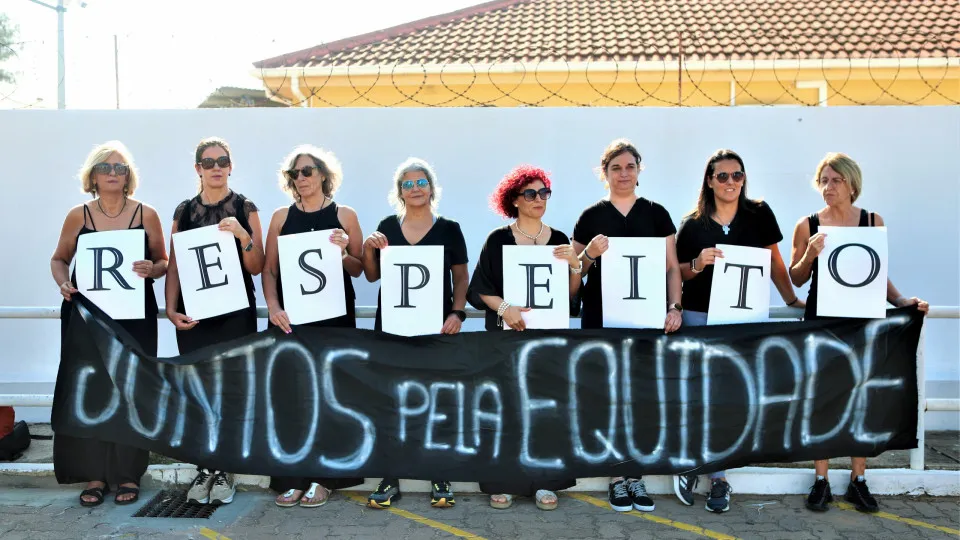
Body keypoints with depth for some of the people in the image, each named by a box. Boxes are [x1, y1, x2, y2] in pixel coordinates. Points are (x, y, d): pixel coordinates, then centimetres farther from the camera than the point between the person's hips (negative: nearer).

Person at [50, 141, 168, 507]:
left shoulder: (146, 215, 2)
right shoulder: (78, 216, 4)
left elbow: (164, 263, 7)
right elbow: (59, 260, 12)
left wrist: (152, 269, -15)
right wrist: (63, 283, -7)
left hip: (135, 316, -1)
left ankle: (128, 473, 12)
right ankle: (94, 474, 11)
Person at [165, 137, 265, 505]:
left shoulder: (245, 209, 2)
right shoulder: (184, 211, 8)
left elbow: (256, 268, -2)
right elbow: (174, 266, 9)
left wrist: (243, 234, -18)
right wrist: (171, 308, -4)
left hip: (235, 312, -2)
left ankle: (225, 470, 8)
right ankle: (204, 467, 13)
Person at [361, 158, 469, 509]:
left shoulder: (449, 229, 3)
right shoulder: (387, 227, 8)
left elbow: (461, 277, 4)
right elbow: (372, 276, 13)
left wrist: (457, 312, -10)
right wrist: (368, 249, -5)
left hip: (435, 325, -2)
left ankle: (440, 479, 11)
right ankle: (390, 479, 10)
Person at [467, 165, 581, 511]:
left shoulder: (559, 240, 7)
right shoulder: (497, 240, 1)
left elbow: (572, 295, 5)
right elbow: (478, 289, -2)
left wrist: (575, 266, -12)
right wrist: (504, 307, -18)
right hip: (507, 334, -2)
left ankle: (544, 482, 10)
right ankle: (503, 482, 6)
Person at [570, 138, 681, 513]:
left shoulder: (656, 214, 8)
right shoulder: (591, 216, 5)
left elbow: (672, 267, 6)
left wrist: (675, 306, -8)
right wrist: (590, 254, -13)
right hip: (602, 319, -1)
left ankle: (636, 476, 16)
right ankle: (616, 477, 13)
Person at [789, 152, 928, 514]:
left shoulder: (873, 222, 4)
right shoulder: (807, 226, 1)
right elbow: (796, 279, 4)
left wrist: (901, 301, -5)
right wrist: (809, 255, -14)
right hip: (820, 320, -1)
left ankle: (858, 481, 16)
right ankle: (821, 481, 11)